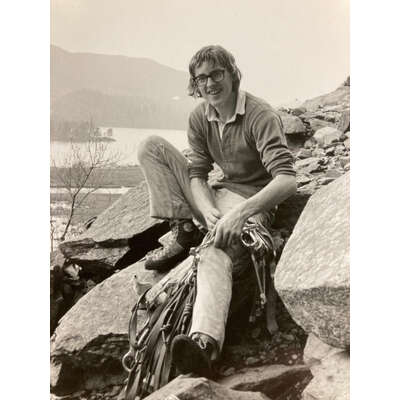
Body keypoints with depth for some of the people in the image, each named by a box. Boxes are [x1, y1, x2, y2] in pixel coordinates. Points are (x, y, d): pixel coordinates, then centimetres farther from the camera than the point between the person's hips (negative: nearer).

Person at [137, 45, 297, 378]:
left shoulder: (261, 116, -18)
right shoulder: (200, 118, 3)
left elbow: (288, 180, -28)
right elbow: (197, 174, 1)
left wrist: (240, 212, -40)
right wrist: (208, 211, -22)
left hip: (251, 200, -7)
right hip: (215, 197, 7)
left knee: (217, 254, -40)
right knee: (151, 147, 0)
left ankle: (206, 344, -58)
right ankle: (185, 233, -12)